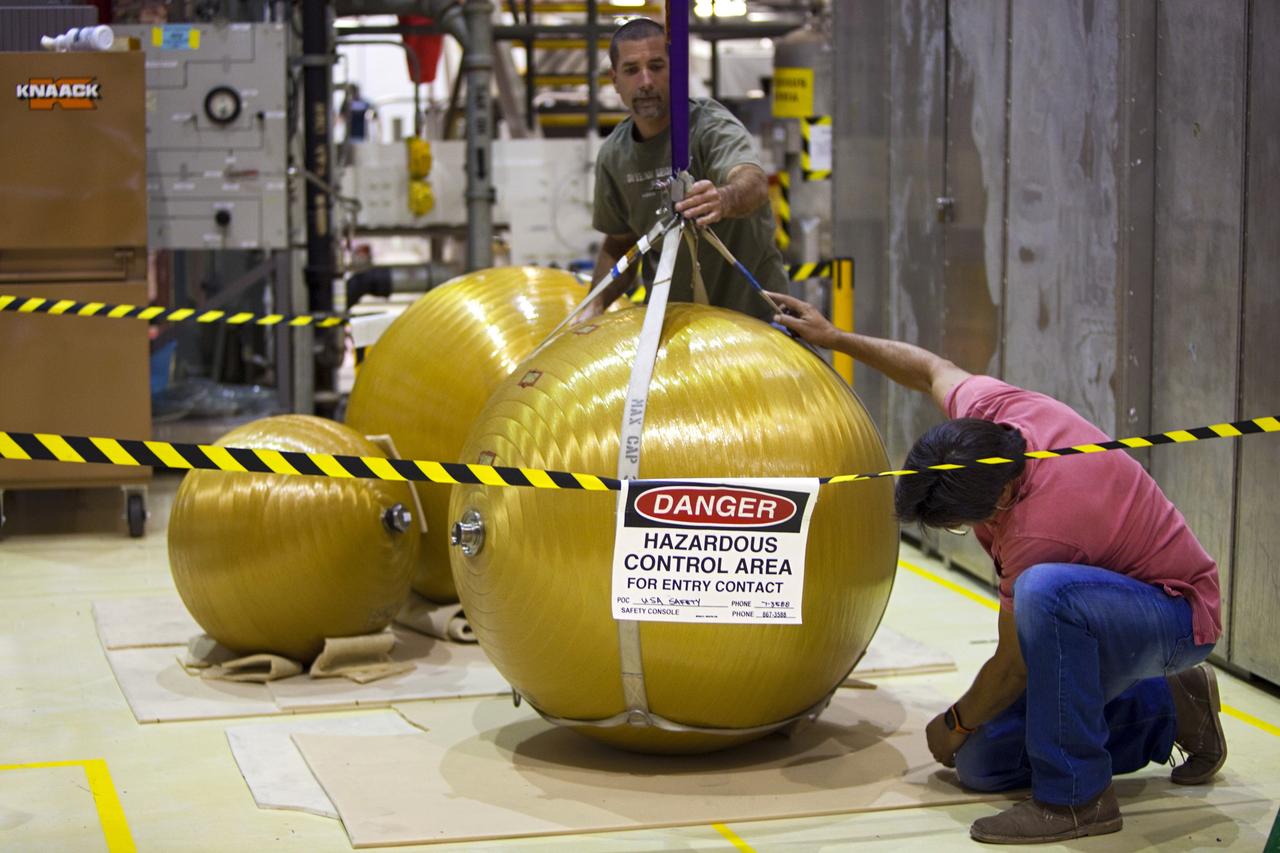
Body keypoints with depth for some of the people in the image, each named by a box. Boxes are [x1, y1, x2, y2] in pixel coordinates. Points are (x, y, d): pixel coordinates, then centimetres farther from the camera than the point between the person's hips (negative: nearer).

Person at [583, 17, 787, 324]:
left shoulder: (710, 124, -19)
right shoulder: (613, 157, -1)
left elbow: (754, 184, -40)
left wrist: (724, 199, -63)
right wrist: (595, 307, -1)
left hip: (750, 310, -4)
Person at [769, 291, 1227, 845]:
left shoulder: (1038, 534, -37)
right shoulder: (987, 407, -16)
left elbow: (1015, 665, -22)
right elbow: (932, 369, 10)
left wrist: (954, 725, -3)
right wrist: (835, 337, 19)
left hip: (1176, 616, -9)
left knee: (1044, 589, -42)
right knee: (981, 767, 3)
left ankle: (1076, 796, -27)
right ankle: (1167, 711, 17)